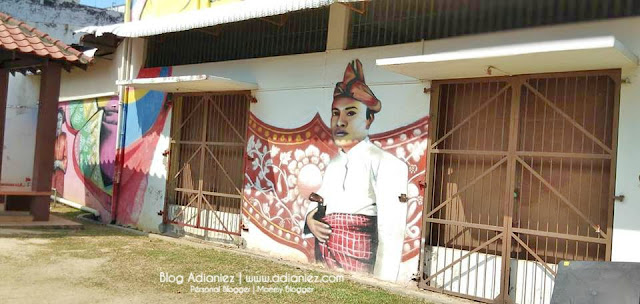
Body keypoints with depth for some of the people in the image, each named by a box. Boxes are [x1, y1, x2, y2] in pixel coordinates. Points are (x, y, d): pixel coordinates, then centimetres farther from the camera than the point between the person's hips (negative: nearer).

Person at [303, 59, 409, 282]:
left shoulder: (386, 165, -12)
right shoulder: (333, 165, 11)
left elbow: (390, 234, -18)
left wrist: (380, 286, -25)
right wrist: (310, 218, 1)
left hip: (358, 273, -6)